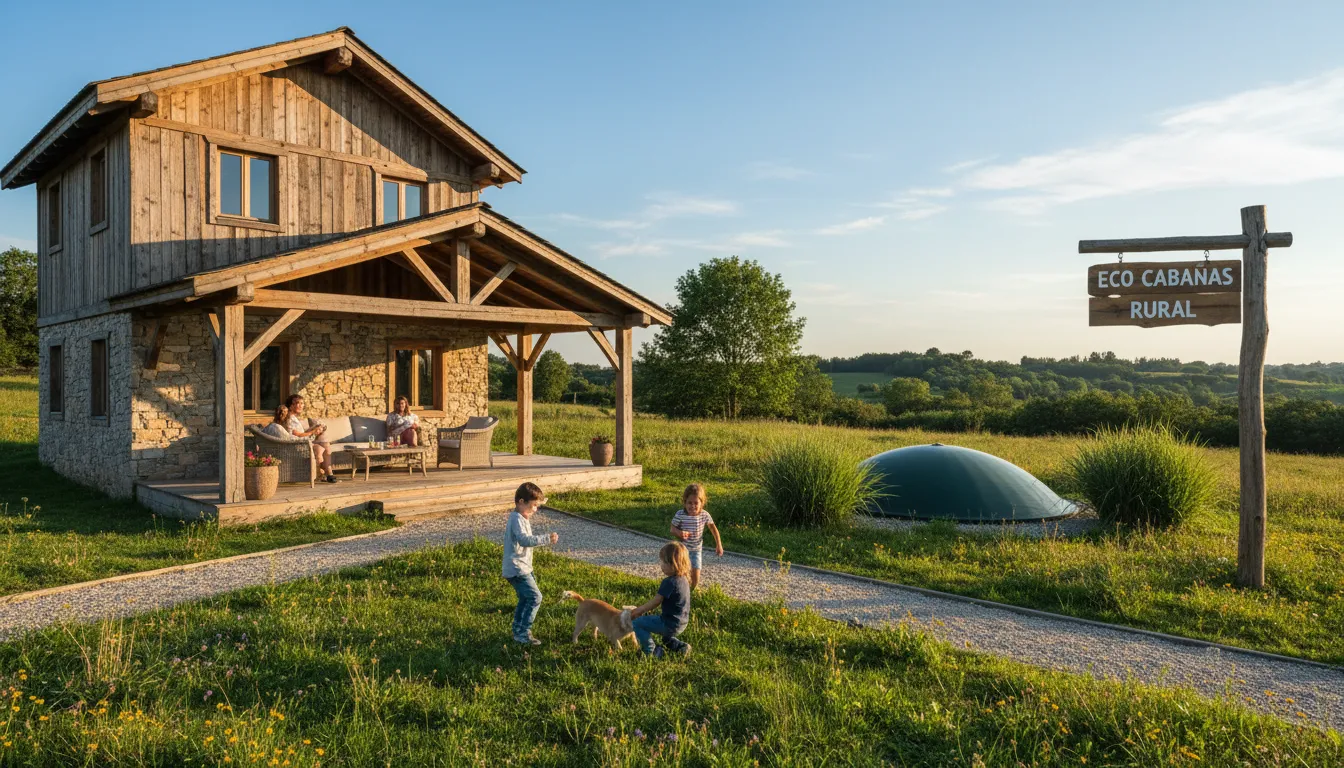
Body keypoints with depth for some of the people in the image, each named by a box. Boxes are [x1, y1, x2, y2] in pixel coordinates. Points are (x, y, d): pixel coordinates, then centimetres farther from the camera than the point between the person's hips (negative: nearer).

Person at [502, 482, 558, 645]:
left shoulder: (519, 517, 14)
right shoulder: (517, 519, -19)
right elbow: (525, 540, -34)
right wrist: (546, 539, -38)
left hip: (521, 567, 11)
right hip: (517, 569, -11)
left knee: (525, 599, 20)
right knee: (535, 598, -12)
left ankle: (518, 630, 31)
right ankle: (523, 634, -7)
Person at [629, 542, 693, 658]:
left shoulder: (669, 582, -24)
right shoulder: (683, 579, 5)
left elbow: (654, 603, -17)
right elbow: (658, 601, 12)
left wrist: (637, 611, -3)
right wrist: (642, 609, 12)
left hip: (670, 625, -9)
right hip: (681, 624, 9)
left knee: (637, 623, -3)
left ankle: (651, 652, 3)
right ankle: (680, 646, 23)